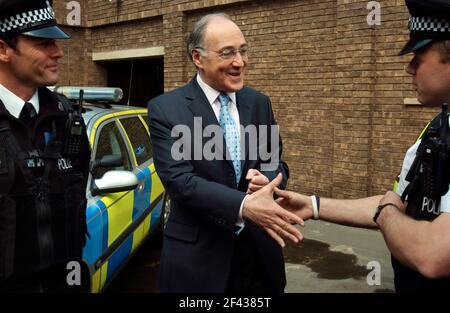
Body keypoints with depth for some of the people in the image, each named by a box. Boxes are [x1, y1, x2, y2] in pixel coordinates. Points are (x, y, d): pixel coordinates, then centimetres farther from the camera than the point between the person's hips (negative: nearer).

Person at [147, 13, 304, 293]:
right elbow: (179, 179, -18)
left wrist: (268, 178, -17)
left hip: (258, 249, 4)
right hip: (197, 254, -4)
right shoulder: (166, 109, -9)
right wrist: (243, 205, -32)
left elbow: (277, 164, 7)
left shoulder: (259, 103, 4)